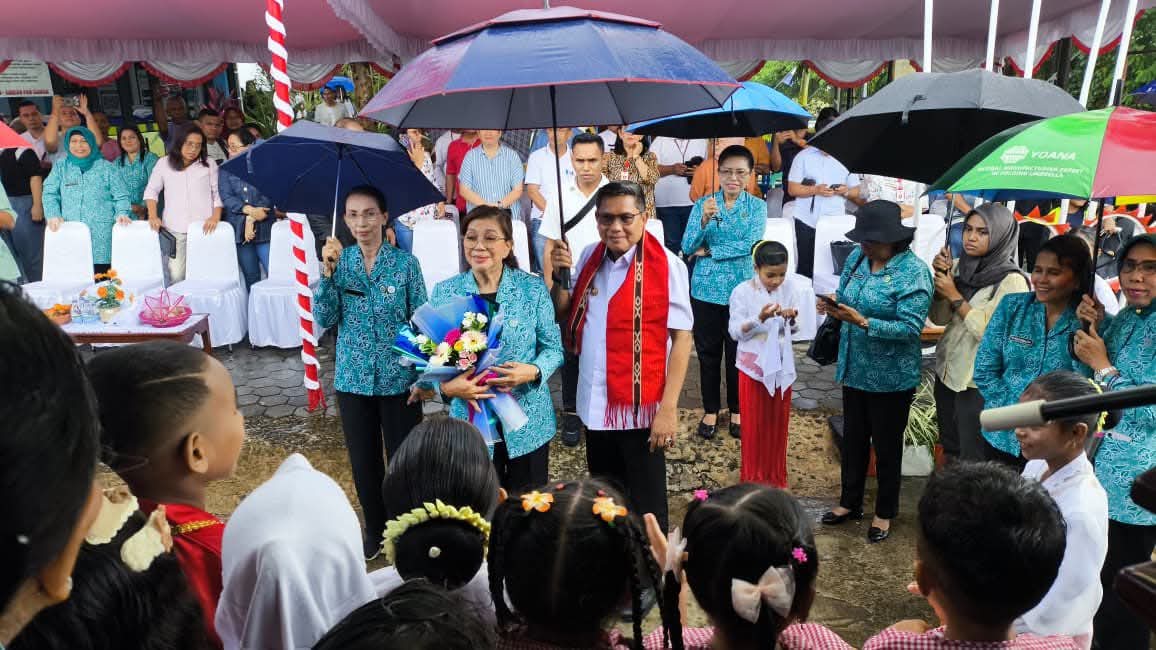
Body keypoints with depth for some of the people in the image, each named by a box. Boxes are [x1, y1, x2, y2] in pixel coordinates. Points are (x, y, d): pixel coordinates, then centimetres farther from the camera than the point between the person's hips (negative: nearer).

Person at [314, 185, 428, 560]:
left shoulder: (405, 262, -7)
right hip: (353, 378, 3)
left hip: (398, 378, -3)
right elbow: (325, 320, -6)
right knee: (363, 460, 14)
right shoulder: (339, 261, 1)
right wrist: (327, 271, -18)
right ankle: (375, 530, 33)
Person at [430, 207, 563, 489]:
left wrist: (533, 371, -20)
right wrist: (446, 387, -17)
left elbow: (554, 348, -1)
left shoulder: (533, 289, -5)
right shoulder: (444, 293, -2)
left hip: (527, 423, 0)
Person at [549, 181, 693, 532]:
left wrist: (668, 408, -17)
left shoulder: (666, 265, -14)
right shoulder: (590, 257, 4)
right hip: (595, 405, 6)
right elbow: (563, 311, 14)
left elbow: (681, 337, -14)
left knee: (645, 507, 8)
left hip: (641, 407, -6)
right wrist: (557, 275, -5)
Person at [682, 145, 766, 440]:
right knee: (708, 352, 10)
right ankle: (710, 410, 25)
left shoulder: (757, 206, -2)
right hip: (706, 290, 1)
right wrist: (704, 220, -23)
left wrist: (708, 252, -11)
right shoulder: (703, 203, 1)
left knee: (738, 353, 10)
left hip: (741, 290, -1)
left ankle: (737, 410, 27)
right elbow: (687, 247, -7)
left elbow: (749, 245, -16)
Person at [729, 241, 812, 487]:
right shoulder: (743, 292, -13)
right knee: (754, 423, 6)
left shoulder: (791, 289, -4)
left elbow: (796, 329, 4)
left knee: (778, 422, 12)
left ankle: (776, 475, 27)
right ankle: (752, 475, 21)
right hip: (754, 365, -3)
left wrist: (792, 318, -19)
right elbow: (735, 331, -13)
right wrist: (760, 318, -28)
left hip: (781, 365, 3)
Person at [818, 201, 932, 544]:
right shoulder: (857, 257, 0)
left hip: (891, 376, -6)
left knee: (886, 446, 11)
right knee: (853, 438, 19)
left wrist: (863, 322, -31)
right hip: (855, 368, 6)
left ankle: (885, 512, 31)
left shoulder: (914, 272, -20)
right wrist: (834, 307, -13)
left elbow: (911, 327, -24)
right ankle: (850, 502, 38)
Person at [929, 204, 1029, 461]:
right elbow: (939, 318, 6)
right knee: (949, 453, 20)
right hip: (946, 373, 6)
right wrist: (941, 277, -8)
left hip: (978, 384, -6)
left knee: (973, 462, 4)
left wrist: (955, 296, -17)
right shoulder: (960, 267, 2)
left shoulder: (1012, 280, -16)